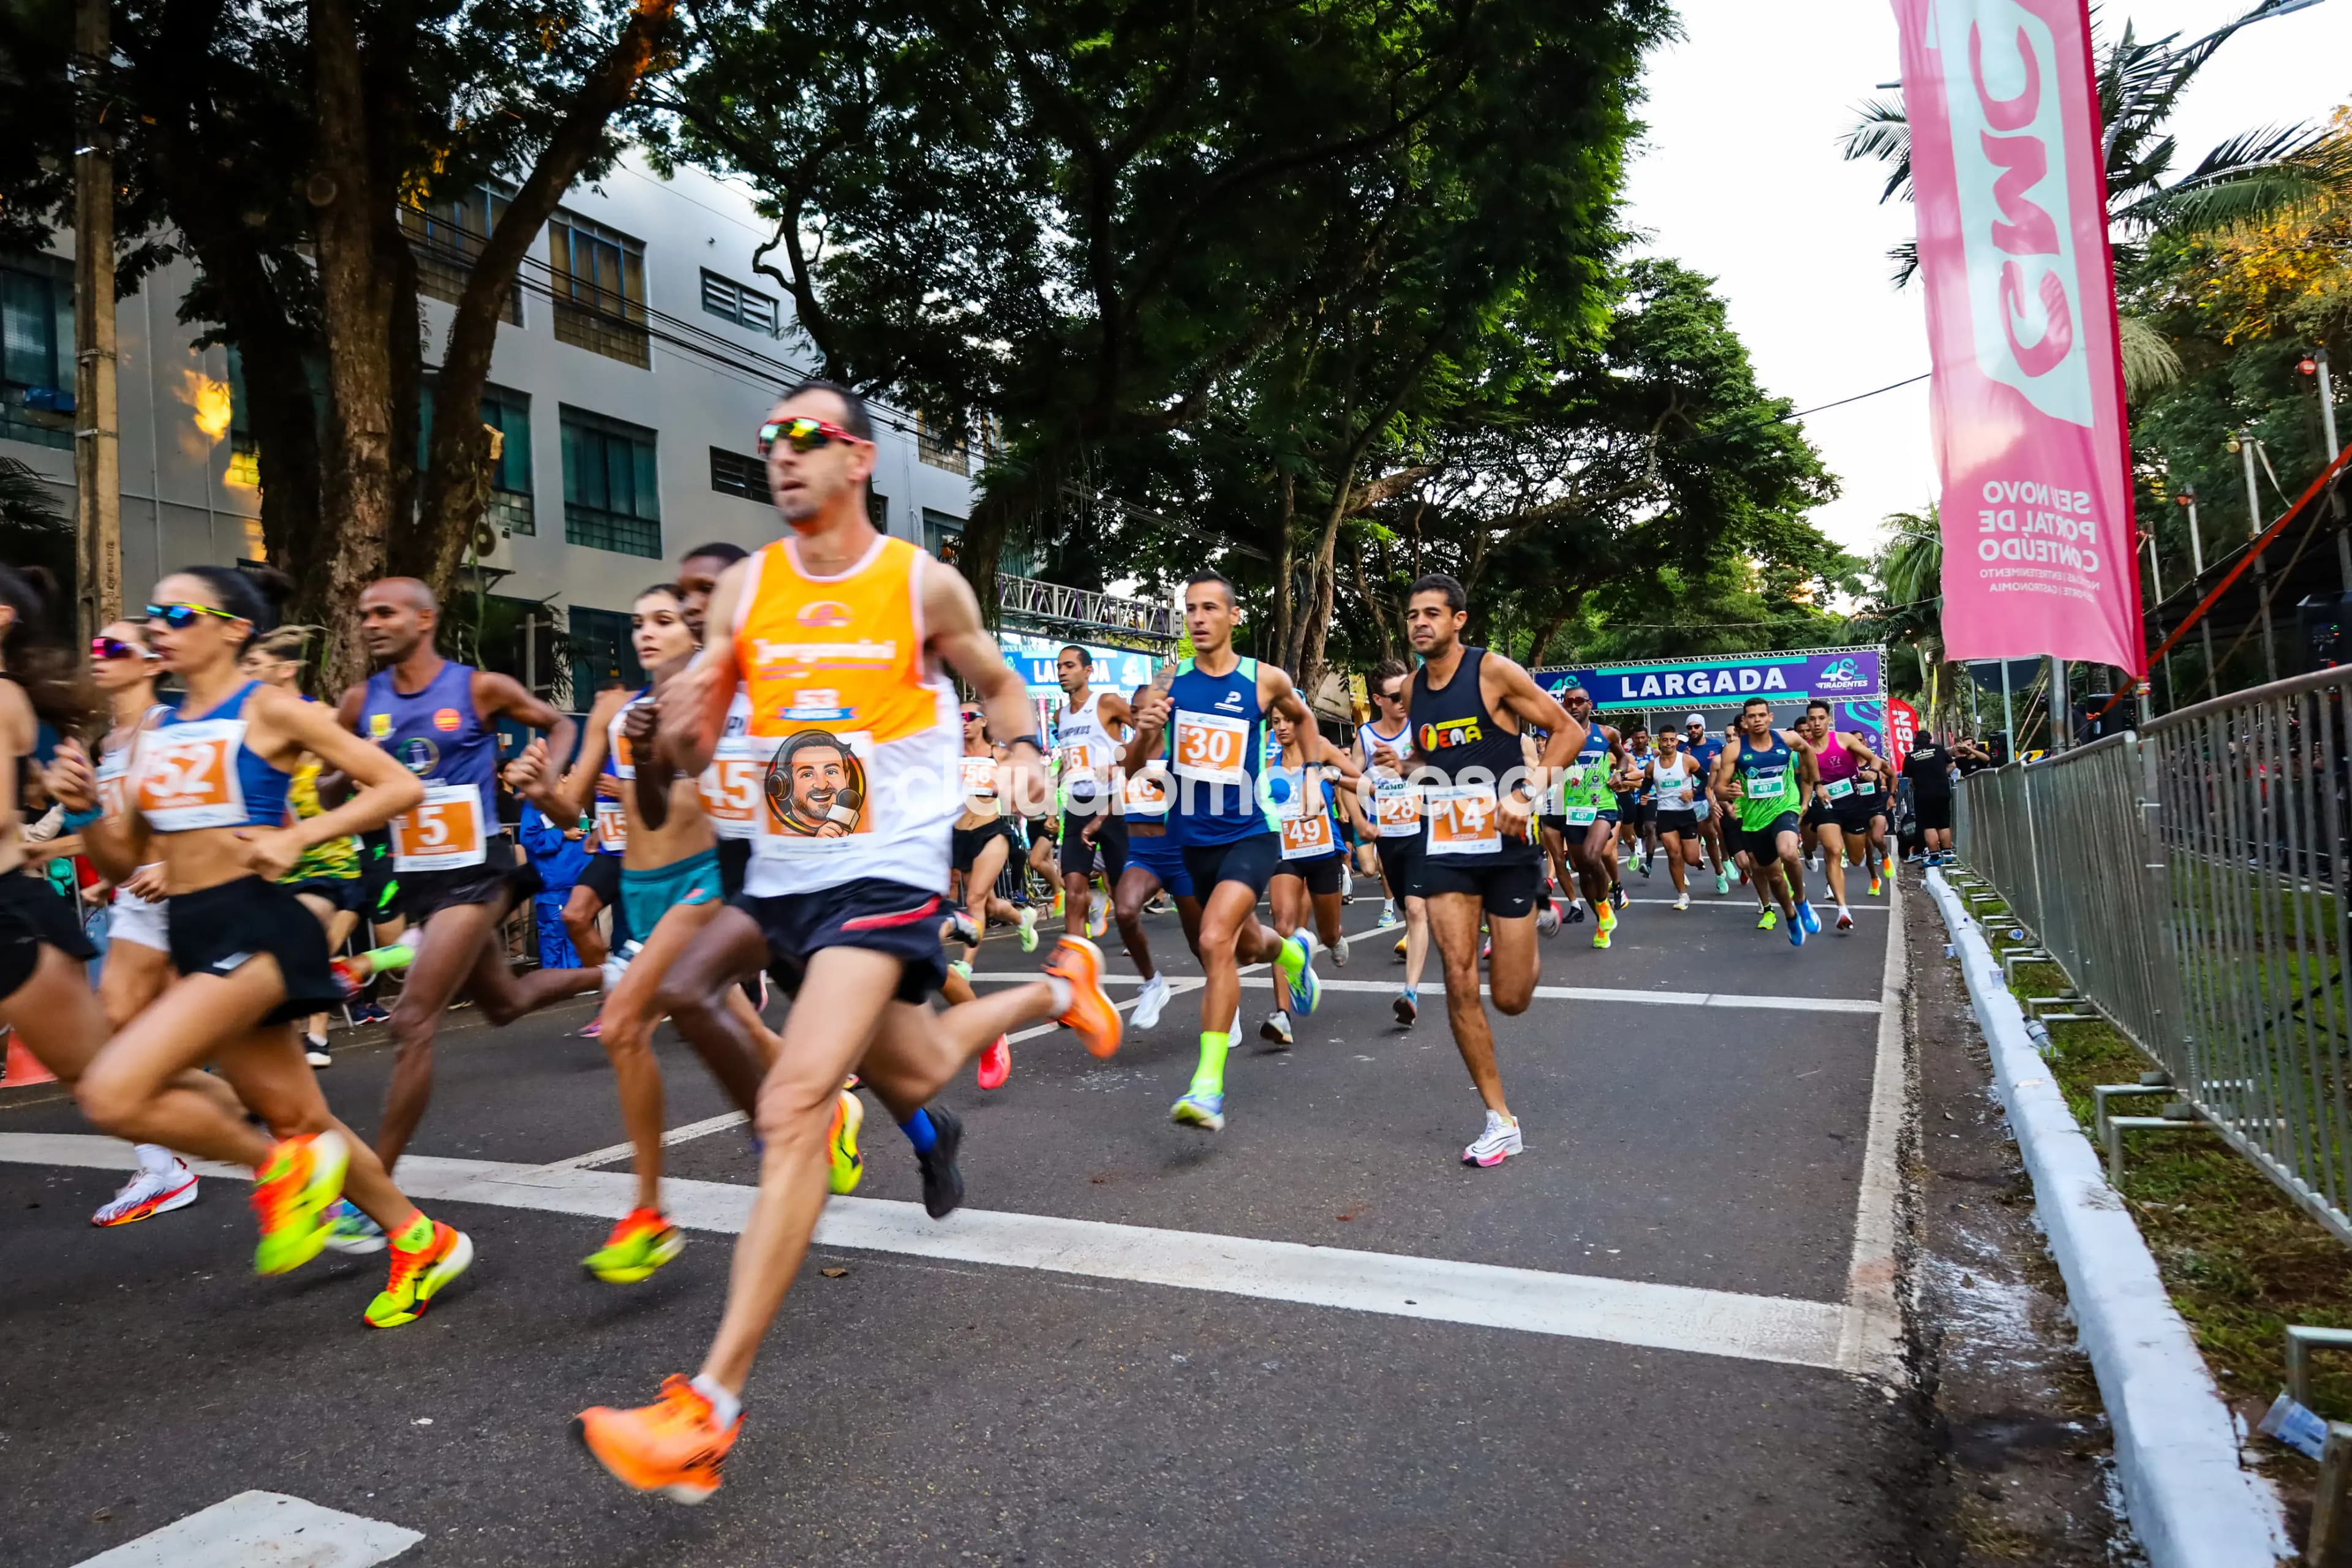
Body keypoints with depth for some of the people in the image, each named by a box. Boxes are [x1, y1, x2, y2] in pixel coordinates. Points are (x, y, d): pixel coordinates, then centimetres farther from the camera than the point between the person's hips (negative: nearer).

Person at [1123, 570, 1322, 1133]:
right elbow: (1133, 768, -2)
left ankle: (1209, 1085, -21)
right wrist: (1144, 733, -22)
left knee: (1215, 940, -25)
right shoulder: (1170, 683, -3)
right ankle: (1293, 950, 59)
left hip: (1248, 836, -4)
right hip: (1192, 839, 4)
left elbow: (1302, 718, 17)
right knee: (1247, 945, 21)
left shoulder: (1266, 680, -6)